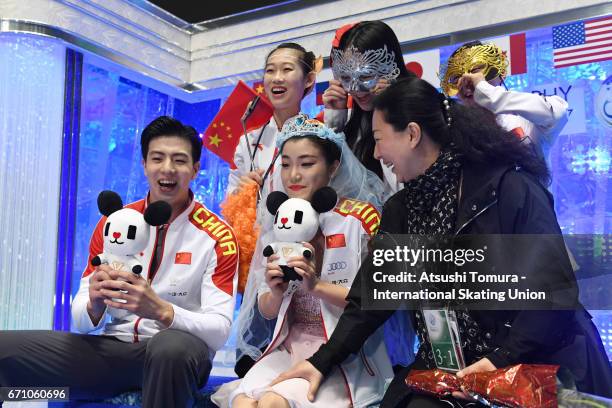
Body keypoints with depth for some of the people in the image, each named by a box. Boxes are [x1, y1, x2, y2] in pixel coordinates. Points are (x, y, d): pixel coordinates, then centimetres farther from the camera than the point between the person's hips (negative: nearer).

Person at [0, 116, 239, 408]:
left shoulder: (218, 236, -5)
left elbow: (220, 329, -13)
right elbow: (81, 320, 5)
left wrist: (160, 310, -32)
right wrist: (95, 305, -20)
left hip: (175, 353, -2)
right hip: (113, 347, 3)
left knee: (172, 347, -39)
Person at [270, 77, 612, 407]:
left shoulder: (509, 187, -12)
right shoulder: (401, 209, 8)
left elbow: (552, 285, -16)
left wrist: (503, 358, -23)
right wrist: (323, 361, 0)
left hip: (537, 364, -4)